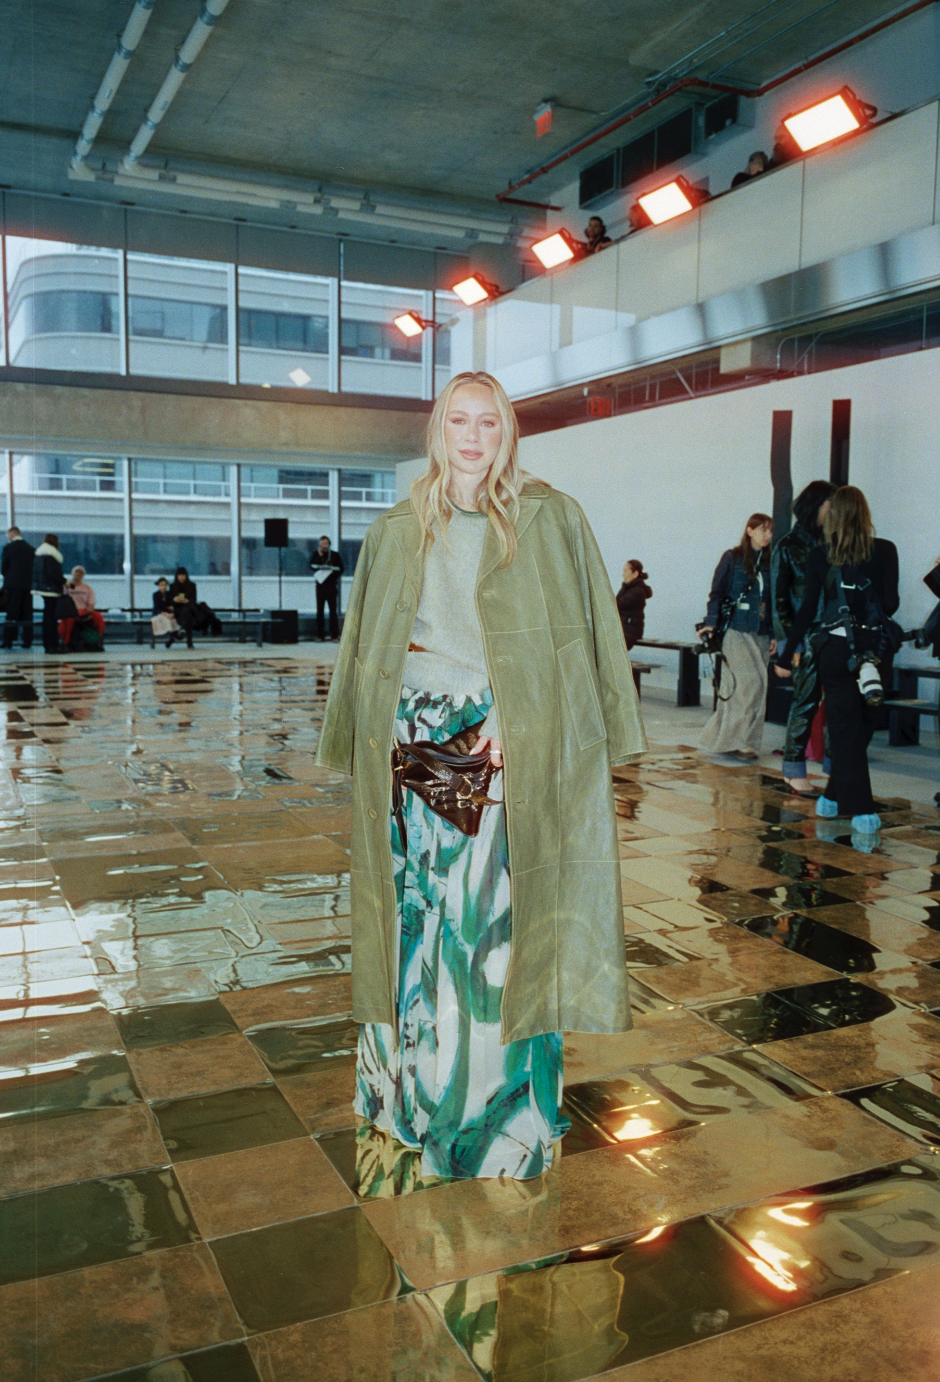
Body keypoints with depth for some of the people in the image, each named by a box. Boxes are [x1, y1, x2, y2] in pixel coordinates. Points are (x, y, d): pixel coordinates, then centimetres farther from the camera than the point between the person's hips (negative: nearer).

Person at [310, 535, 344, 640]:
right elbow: (312, 567, -1)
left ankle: (334, 635, -5)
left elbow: (341, 568, 6)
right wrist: (319, 556, -10)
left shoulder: (335, 555, 8)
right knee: (319, 610, 1)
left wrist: (333, 575, -10)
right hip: (320, 585, 2)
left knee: (333, 610, -6)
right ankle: (320, 635, 5)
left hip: (331, 585, -1)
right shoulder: (316, 554, 11)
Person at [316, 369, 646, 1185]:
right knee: (420, 909, 6)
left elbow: (581, 628, -2)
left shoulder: (548, 519, 1)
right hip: (416, 739, 3)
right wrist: (368, 740, 10)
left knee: (498, 907, 0)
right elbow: (369, 642, 15)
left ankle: (507, 1106, 14)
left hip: (509, 744, -2)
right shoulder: (398, 531, 10)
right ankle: (416, 1092, 22)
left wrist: (518, 715, -11)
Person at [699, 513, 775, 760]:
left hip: (761, 634, 4)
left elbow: (775, 601, 16)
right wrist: (711, 622, -11)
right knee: (752, 682, -14)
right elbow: (717, 592, 1)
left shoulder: (770, 563, 13)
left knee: (738, 688, 2)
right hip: (737, 631, -4)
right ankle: (740, 740, -5)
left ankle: (722, 738, 10)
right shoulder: (732, 558, 2)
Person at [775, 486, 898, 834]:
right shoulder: (885, 551, -1)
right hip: (872, 648, 0)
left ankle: (862, 809, 4)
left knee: (845, 729, 6)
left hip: (834, 648, 0)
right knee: (861, 727, 14)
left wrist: (786, 655, 4)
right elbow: (891, 603, 1)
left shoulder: (820, 556, -1)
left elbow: (807, 609, -2)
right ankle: (836, 797, 17)